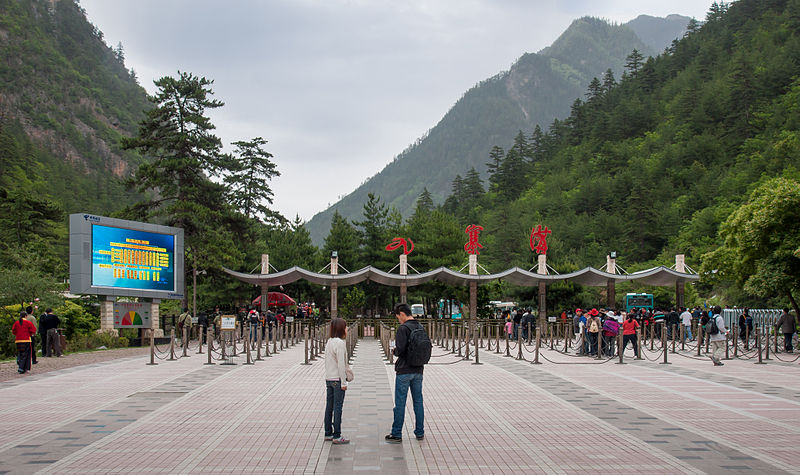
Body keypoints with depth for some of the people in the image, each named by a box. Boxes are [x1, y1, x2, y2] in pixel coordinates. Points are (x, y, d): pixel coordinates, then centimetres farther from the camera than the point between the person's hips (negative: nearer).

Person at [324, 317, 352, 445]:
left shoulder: (329, 342, 10)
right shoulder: (340, 343, -16)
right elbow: (340, 364, -18)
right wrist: (343, 382, -14)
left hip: (329, 379, 8)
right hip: (337, 379, -8)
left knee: (329, 406, 13)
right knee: (338, 407, -4)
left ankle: (328, 433, 20)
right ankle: (337, 436, -2)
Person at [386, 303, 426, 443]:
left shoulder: (403, 328, -14)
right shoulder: (421, 328, 8)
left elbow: (401, 350, -21)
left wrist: (394, 351, -1)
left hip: (404, 371, -7)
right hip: (418, 370, 7)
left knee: (400, 403, -1)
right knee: (418, 401, 12)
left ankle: (396, 434, 4)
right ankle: (420, 432, 16)